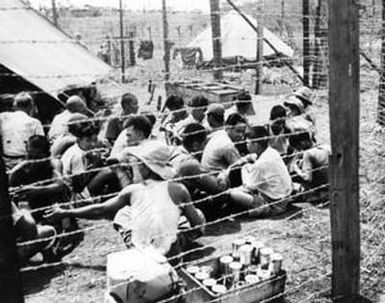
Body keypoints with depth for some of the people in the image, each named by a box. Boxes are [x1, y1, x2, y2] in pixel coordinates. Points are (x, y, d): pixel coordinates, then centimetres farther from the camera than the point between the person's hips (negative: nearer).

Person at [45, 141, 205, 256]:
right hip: (170, 249, -1)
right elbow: (198, 223, 3)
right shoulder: (178, 189, -1)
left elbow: (100, 210, 8)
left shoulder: (133, 190, 1)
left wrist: (65, 213, 19)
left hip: (138, 248, 1)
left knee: (122, 213, 26)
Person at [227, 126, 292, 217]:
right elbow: (252, 157, 22)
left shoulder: (260, 164, -27)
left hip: (274, 205, -9)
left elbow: (248, 188, -14)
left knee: (233, 193, -21)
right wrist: (244, 160, 3)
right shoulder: (272, 152, -2)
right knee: (246, 167, 15)